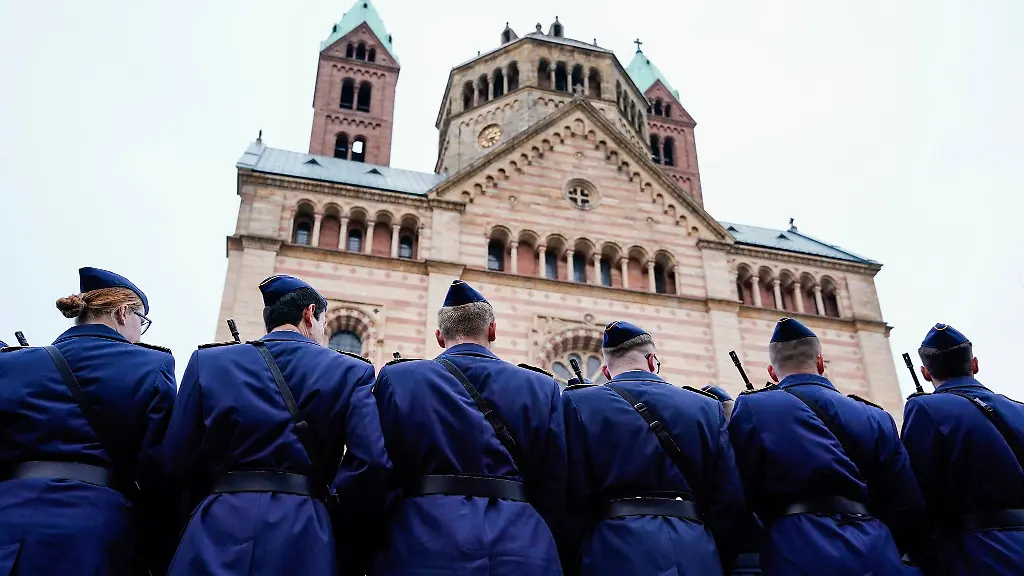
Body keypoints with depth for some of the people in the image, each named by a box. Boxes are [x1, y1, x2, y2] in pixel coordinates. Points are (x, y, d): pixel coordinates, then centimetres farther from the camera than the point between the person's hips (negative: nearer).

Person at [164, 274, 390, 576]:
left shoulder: (208, 361, 8)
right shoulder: (350, 371, 3)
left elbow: (176, 460, 5)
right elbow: (372, 463, -9)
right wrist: (333, 506, 7)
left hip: (219, 530, 1)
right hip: (303, 534, -1)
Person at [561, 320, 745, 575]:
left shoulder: (579, 403, 0)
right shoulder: (708, 408, 9)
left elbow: (572, 503, -5)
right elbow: (730, 502, 6)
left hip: (617, 554, -2)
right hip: (698, 555, 3)